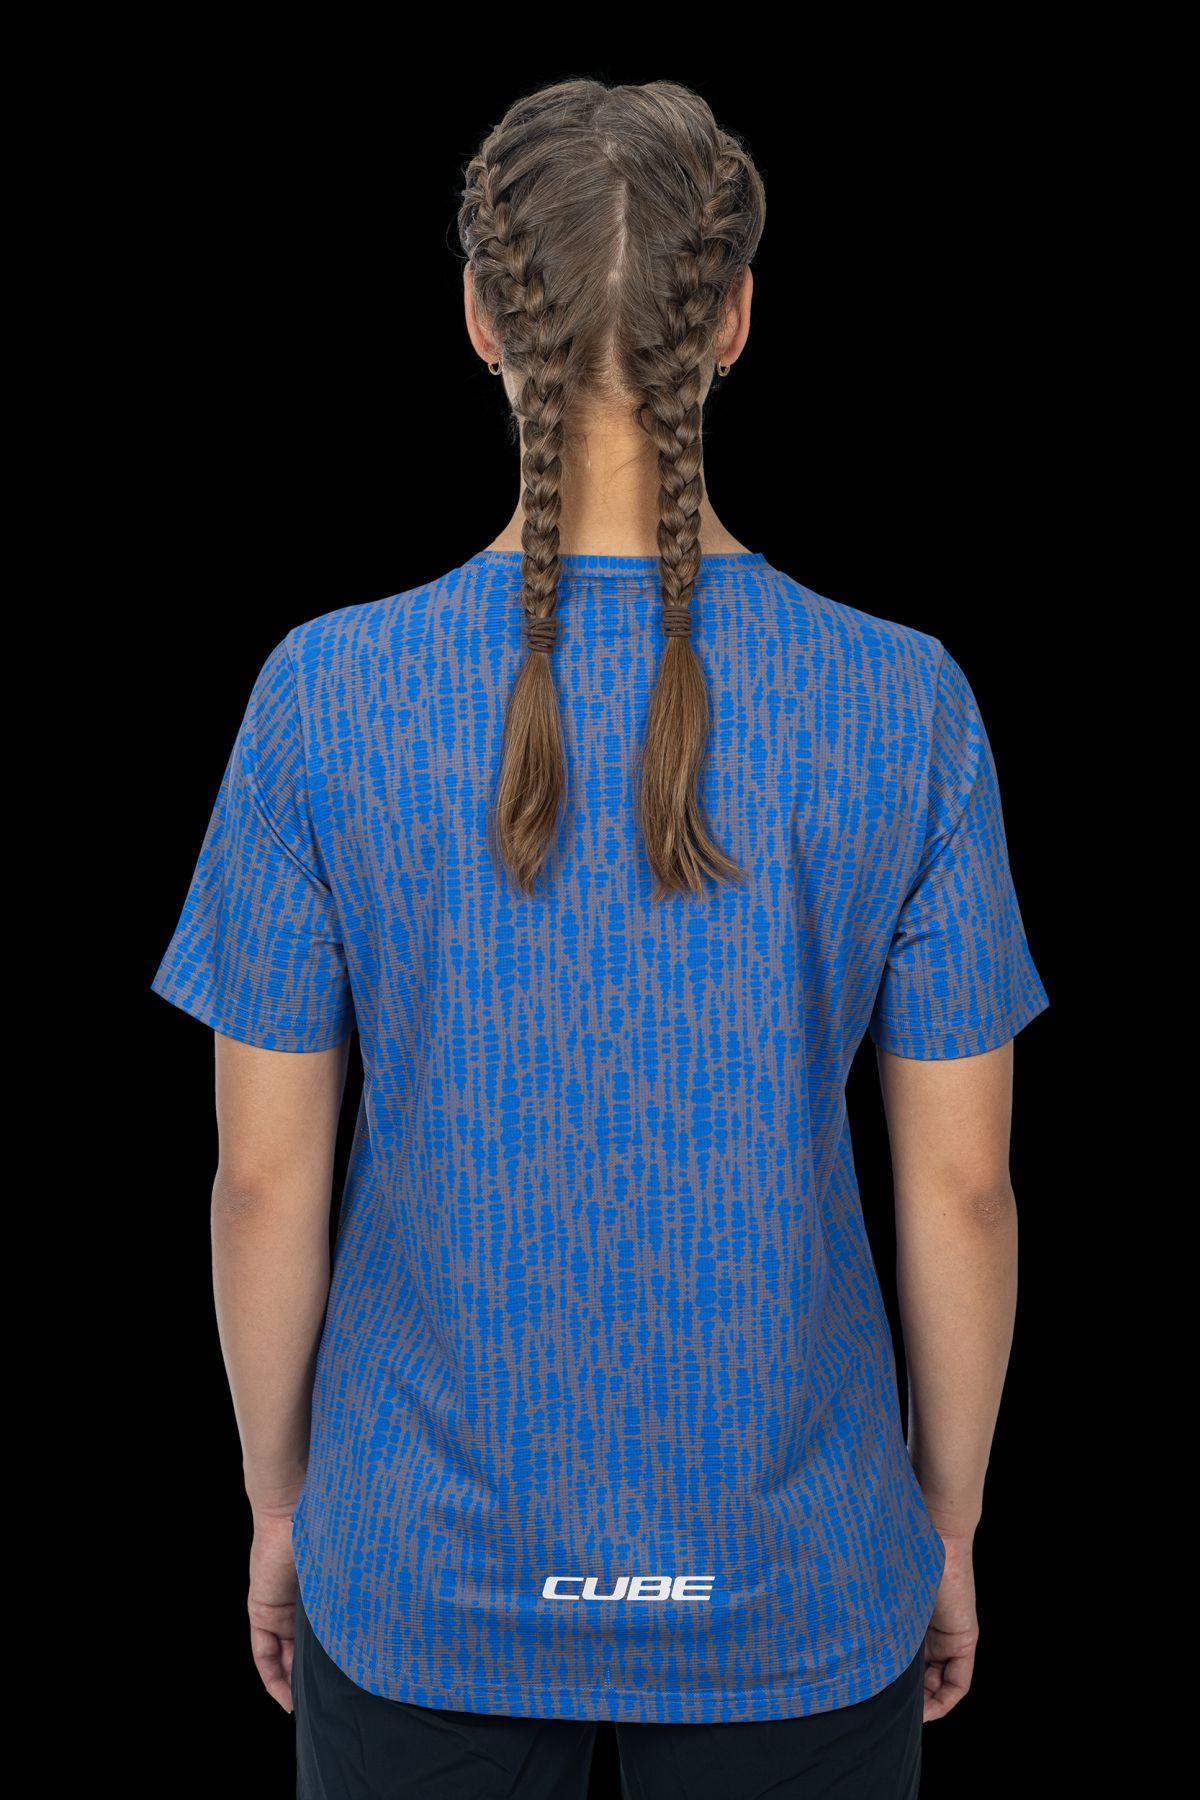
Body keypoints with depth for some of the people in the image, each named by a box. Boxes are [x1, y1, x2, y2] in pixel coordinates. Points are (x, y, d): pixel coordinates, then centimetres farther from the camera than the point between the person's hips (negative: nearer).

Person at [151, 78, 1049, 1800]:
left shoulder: (329, 694, -14)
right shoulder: (903, 704, -14)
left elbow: (266, 1181, -8)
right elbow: (960, 1187, -8)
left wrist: (278, 1502, 8)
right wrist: (947, 1530, 8)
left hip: (426, 1581, 0)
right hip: (795, 1591, 0)